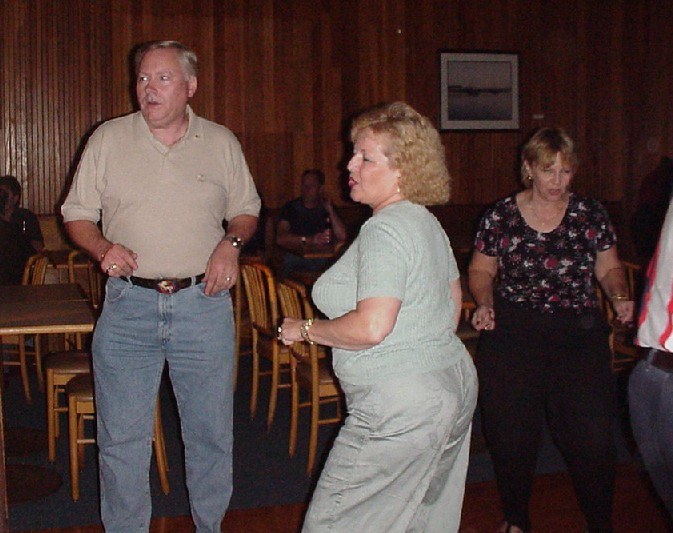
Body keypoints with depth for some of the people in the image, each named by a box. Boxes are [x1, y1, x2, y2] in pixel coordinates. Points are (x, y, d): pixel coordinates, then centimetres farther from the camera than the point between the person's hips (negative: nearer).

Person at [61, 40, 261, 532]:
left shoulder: (222, 143, 6)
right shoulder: (108, 140, 3)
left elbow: (247, 211, 15)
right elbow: (77, 215, 7)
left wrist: (231, 243, -6)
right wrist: (103, 248, -13)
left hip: (204, 303, 1)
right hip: (127, 306, 0)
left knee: (211, 432, 9)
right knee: (121, 437, 5)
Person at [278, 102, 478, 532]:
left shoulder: (385, 229, -19)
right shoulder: (427, 222, 12)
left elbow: (371, 327, -28)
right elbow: (454, 301, 22)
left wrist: (304, 329, -14)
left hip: (403, 404, -11)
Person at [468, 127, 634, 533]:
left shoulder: (590, 214, 4)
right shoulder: (500, 217, 1)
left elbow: (609, 268, 11)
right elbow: (481, 270, 9)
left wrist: (620, 297, -9)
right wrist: (485, 302, -9)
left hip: (579, 335, 1)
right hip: (512, 335, 0)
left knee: (592, 434, -5)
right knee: (511, 434, 3)